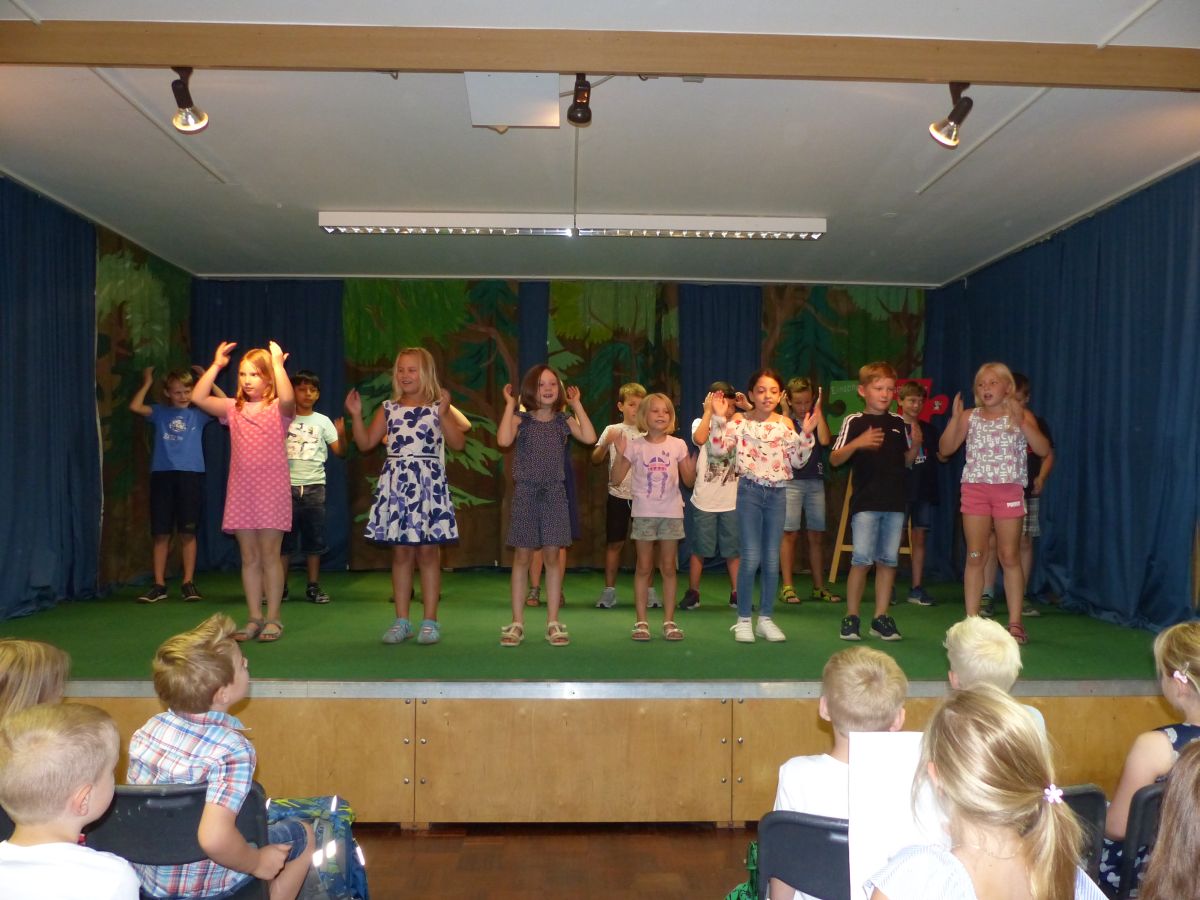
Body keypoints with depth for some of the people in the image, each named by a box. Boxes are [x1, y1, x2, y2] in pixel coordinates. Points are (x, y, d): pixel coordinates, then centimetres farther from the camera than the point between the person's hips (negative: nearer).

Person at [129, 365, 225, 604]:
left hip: (191, 474, -1)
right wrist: (147, 383, 5)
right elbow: (135, 406, -4)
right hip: (162, 474, 1)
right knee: (161, 533, 3)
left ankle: (188, 583, 8)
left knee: (188, 532, 1)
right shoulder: (160, 413, 12)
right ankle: (159, 584, 9)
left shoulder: (197, 414, 10)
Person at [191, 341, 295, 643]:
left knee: (269, 556, -1)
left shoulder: (278, 409, -1)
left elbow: (287, 398, -26)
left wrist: (277, 363, -19)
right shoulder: (234, 410, 11)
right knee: (249, 558, 8)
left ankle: (273, 619, 7)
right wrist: (216, 365, -1)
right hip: (240, 491, 4)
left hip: (272, 490, -4)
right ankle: (254, 618, 15)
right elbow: (198, 398, 0)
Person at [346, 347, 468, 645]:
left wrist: (444, 413, -17)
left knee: (428, 552, -1)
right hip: (395, 485, 3)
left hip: (428, 484, -3)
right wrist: (356, 416, -2)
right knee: (401, 553, 7)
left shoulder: (438, 407, 2)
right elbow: (366, 443, 9)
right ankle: (401, 621, 15)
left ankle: (430, 621, 8)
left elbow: (458, 443, -8)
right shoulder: (388, 409, 11)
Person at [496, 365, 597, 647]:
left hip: (555, 494, 1)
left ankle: (553, 622, 12)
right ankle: (517, 623, 11)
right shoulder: (521, 419, -1)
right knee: (522, 557, 3)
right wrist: (510, 404, -15)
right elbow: (503, 440, -21)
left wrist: (576, 405, -5)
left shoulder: (563, 421, 6)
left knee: (552, 556, 3)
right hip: (525, 493, -1)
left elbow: (590, 438, -11)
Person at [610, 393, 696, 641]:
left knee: (668, 567, 6)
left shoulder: (678, 445, 2)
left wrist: (697, 454, -9)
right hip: (644, 513, -1)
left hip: (671, 513, 1)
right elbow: (615, 480, -4)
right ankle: (641, 622, 11)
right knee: (644, 567, 4)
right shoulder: (635, 445, -2)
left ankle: (669, 621, 14)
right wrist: (620, 454, -17)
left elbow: (689, 481, 4)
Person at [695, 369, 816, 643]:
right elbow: (718, 448, -13)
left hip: (776, 493, 3)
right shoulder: (739, 422, -2)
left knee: (772, 560, 7)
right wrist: (718, 418, -17)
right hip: (749, 491, -3)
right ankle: (743, 620, 7)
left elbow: (797, 460, 7)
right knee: (751, 558, -6)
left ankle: (766, 619, 19)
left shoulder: (785, 424, 7)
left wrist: (806, 433, -3)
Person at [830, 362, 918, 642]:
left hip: (895, 502, 4)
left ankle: (881, 617, 16)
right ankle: (851, 616, 5)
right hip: (865, 502, -4)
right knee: (862, 560, -6)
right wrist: (857, 443, -22)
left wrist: (915, 444, -2)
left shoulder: (899, 422, 11)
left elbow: (906, 461, 17)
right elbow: (834, 460, -7)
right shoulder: (854, 422, -2)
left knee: (888, 560, 7)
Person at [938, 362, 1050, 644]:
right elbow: (945, 450, 1)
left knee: (1010, 557, 3)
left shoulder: (1021, 416, 3)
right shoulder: (970, 417, 7)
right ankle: (971, 620, 9)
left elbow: (1043, 450, -9)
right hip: (975, 489, 1)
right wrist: (955, 419, -10)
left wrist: (1022, 423, -20)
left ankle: (1015, 622, 12)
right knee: (975, 557, 3)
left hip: (1009, 491, -1)